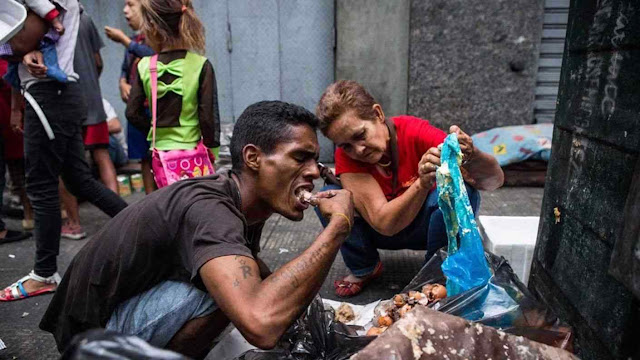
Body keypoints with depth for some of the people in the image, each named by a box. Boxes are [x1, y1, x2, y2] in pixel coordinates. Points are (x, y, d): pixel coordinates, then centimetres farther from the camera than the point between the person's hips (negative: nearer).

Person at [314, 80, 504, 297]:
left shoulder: (416, 133, -27)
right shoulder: (346, 155, -23)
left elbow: (495, 180, -30)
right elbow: (384, 223, -32)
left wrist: (472, 156, -53)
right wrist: (422, 184, -49)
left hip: (426, 224, 0)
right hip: (382, 232, 1)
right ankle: (363, 269, 1)